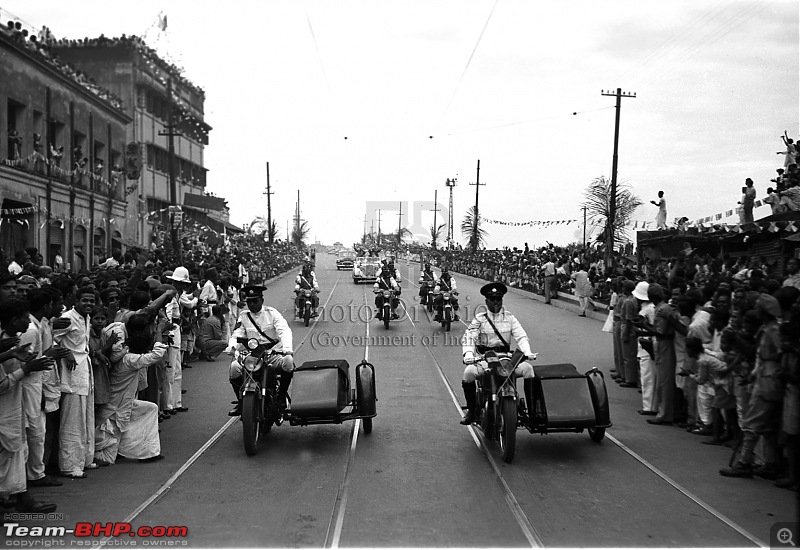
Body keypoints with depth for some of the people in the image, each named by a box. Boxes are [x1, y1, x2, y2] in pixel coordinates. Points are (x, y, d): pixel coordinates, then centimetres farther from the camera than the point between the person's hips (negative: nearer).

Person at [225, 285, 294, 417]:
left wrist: (287, 347, -35)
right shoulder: (243, 316, 10)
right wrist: (232, 346, -21)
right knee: (234, 366, -24)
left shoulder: (272, 313, 0)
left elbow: (284, 330, -14)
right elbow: (236, 335, 5)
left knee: (288, 361, -33)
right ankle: (241, 401, -3)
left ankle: (281, 395, -9)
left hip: (273, 353, -2)